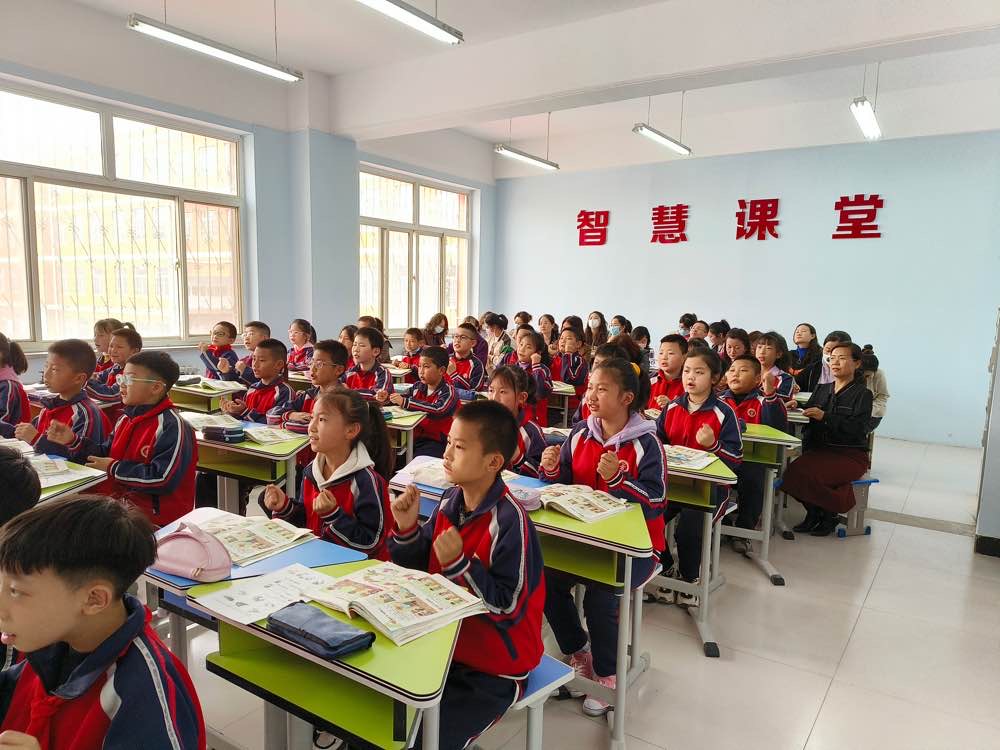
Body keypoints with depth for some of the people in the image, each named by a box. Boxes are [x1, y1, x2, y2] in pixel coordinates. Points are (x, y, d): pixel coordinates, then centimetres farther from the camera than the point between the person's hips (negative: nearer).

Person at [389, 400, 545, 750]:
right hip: (444, 647, 7)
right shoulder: (450, 502, -5)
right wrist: (406, 529, -13)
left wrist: (458, 564, -31)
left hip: (494, 669, -6)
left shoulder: (509, 521, -27)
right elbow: (421, 571, 4)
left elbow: (509, 608, -24)